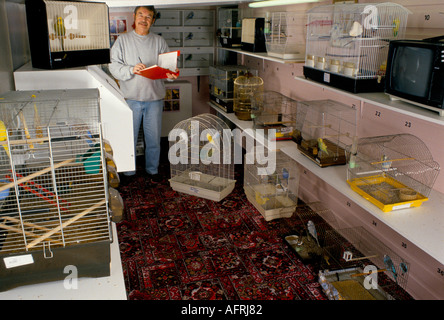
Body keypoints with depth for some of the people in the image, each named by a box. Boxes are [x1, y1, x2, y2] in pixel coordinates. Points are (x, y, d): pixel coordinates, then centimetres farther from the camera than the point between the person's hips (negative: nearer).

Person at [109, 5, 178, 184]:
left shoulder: (159, 42, 9)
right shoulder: (123, 40, 5)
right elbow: (114, 66, -3)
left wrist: (171, 75, -16)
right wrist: (131, 70, -20)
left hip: (154, 98, 1)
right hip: (131, 98, -1)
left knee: (154, 138, 8)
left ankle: (152, 170, 25)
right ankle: (128, 172, 21)